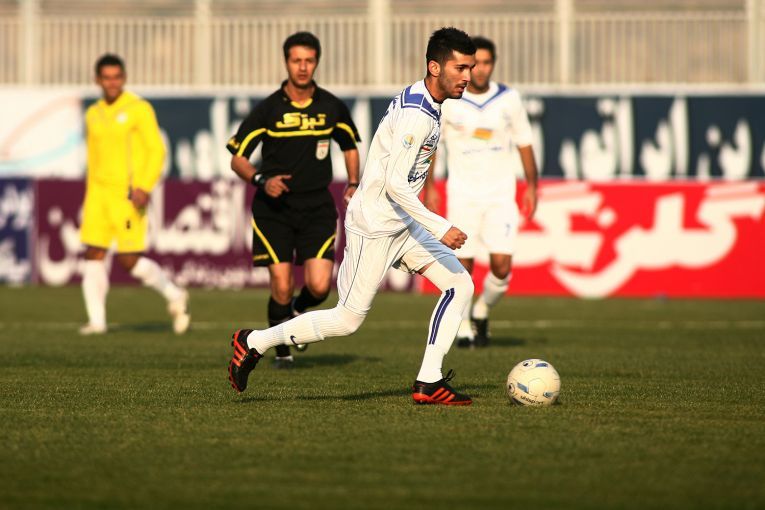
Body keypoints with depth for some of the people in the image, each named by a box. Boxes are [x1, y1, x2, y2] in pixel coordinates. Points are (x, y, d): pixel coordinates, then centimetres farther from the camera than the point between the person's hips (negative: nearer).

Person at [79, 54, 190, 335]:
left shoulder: (139, 109, -8)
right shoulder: (94, 114, 13)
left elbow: (157, 150, -11)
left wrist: (144, 187, -22)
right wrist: (91, 198, 20)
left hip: (128, 194, -6)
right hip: (99, 193, 6)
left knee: (129, 260, -8)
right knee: (93, 255, -3)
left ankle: (174, 296, 12)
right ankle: (96, 320, 1)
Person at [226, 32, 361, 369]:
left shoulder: (331, 107, 3)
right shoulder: (268, 109, -5)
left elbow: (350, 146, 22)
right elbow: (237, 159, -1)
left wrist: (353, 185, 7)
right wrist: (261, 180, -19)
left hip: (318, 207, 2)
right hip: (274, 208, -1)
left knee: (319, 287, -12)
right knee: (281, 286, -8)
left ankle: (299, 310, 25)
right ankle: (282, 350, 16)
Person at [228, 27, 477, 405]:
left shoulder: (420, 101, 8)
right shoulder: (417, 116, -23)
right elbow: (395, 185, -28)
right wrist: (441, 229, -27)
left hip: (401, 223, 10)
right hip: (375, 227, -10)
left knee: (460, 286, 0)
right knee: (348, 320, -3)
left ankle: (428, 382, 0)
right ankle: (254, 342, 11)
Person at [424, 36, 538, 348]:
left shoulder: (509, 99, -1)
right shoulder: (446, 100, -5)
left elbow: (524, 144, 8)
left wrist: (531, 187, 4)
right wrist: (429, 187, 2)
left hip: (501, 194, 1)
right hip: (462, 193, -1)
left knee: (502, 265, -11)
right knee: (463, 265, -1)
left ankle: (482, 311, 17)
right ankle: (463, 326, 19)